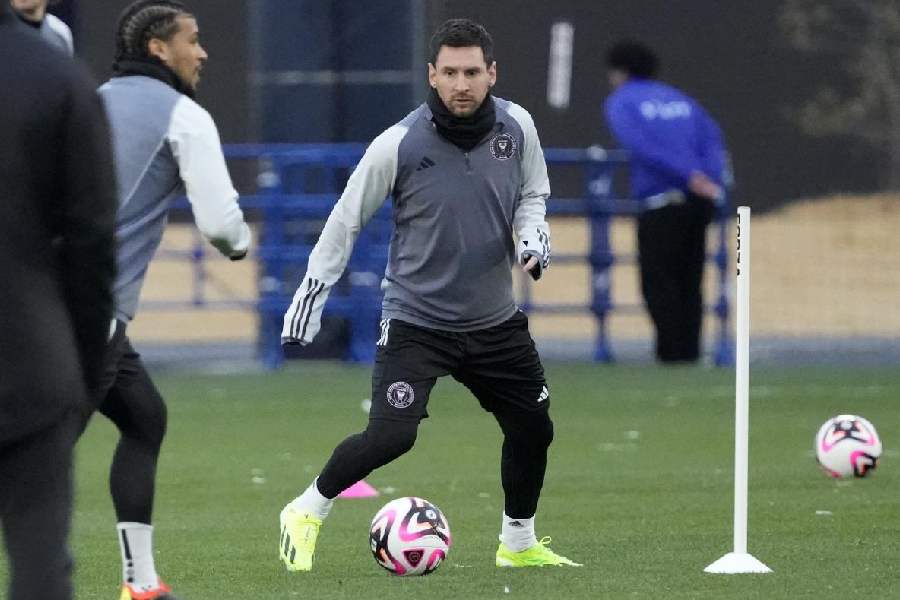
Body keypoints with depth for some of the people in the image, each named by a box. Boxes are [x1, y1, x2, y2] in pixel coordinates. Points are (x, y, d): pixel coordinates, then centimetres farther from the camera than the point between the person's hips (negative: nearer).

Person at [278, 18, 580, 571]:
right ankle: (306, 514, 5)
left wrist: (533, 234, -8)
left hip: (495, 321, 5)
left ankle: (519, 543, 35)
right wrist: (311, 293, -6)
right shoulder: (400, 144, -18)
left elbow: (532, 194, 13)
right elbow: (347, 220, -6)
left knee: (534, 430, 11)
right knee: (390, 437, -18)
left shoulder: (516, 126, -6)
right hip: (416, 322, -5)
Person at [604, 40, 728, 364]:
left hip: (661, 200, -5)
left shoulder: (619, 102, 7)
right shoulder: (679, 99, 24)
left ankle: (672, 352, -8)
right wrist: (711, 181, -6)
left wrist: (689, 177, -18)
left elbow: (640, 145, -12)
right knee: (690, 282, 10)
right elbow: (711, 138, 7)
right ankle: (690, 352, 5)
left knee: (658, 283, -2)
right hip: (699, 202, 6)